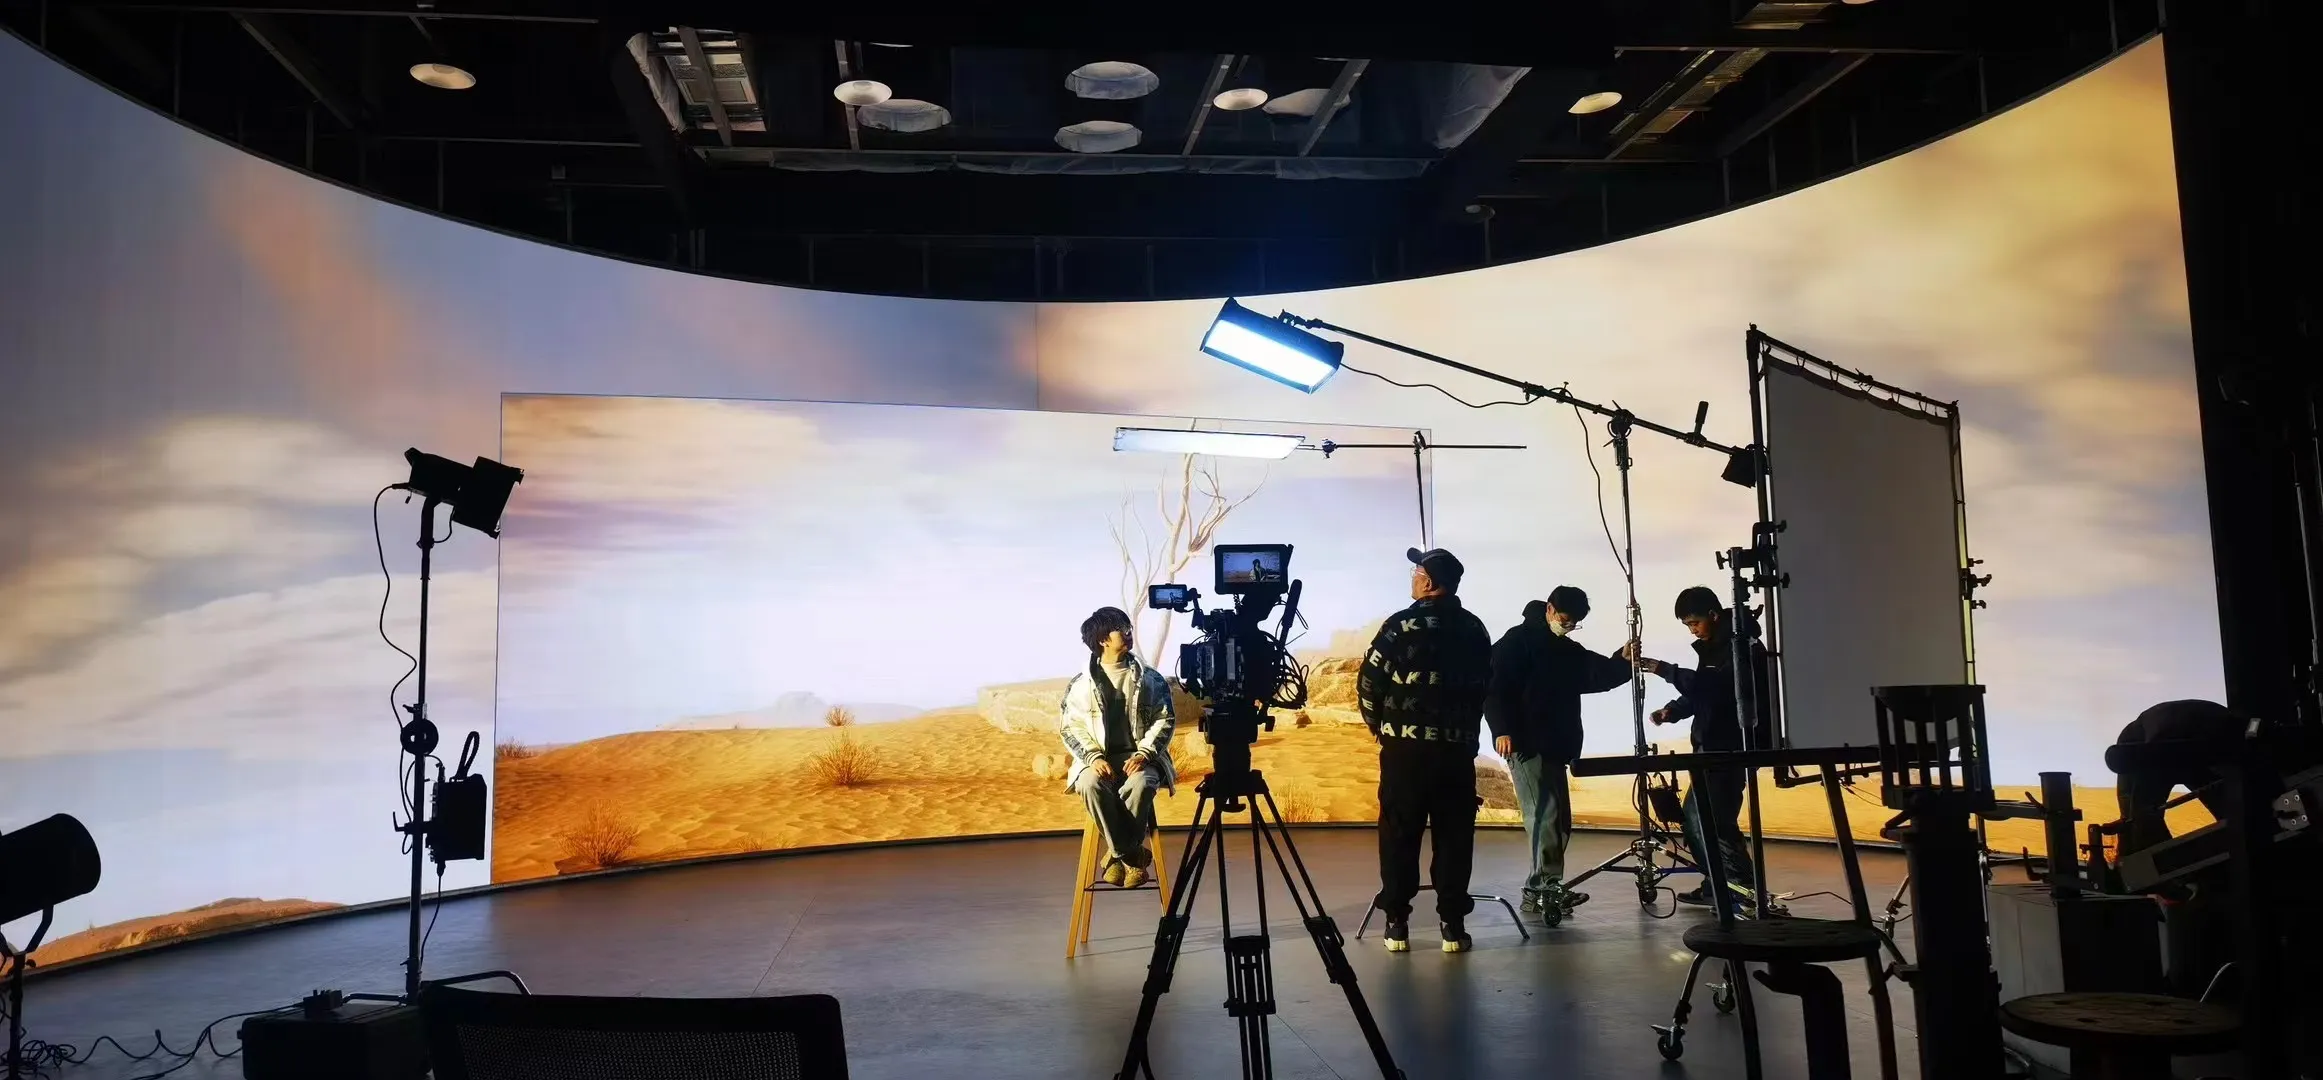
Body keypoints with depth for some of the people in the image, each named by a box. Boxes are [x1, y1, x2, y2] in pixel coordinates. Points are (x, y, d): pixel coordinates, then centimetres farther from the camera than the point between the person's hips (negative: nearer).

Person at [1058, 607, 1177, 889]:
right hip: (1098, 758, 0)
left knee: (1142, 784, -35)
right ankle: (1134, 854, -22)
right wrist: (1094, 757, -12)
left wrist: (1144, 753, -12)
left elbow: (1166, 720, 4)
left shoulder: (1151, 679, 7)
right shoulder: (1081, 684, 5)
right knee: (1090, 784, -35)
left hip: (1139, 757, 0)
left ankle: (1120, 853, -17)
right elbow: (1069, 726, 3)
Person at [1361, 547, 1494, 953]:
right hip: (1458, 747, 3)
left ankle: (1398, 922, 8)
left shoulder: (1401, 626, -9)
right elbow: (1484, 687, 9)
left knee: (1399, 833, 5)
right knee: (1454, 836, 8)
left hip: (1406, 746, -3)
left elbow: (1369, 681, -7)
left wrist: (1380, 725, 8)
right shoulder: (1475, 630, 7)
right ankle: (1453, 924, 9)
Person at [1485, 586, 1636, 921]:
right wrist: (1502, 729, -21)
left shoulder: (1570, 652, 19)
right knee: (1545, 813, -16)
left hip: (1556, 747, 8)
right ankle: (1548, 888, -19)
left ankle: (1537, 891, 12)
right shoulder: (1518, 640, -4)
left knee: (1559, 819, 7)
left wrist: (1625, 660, -13)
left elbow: (1601, 675, 7)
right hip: (1525, 744, -8)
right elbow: (1494, 684, -12)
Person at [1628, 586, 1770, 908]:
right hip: (1712, 746, 10)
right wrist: (1671, 711, 1)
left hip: (1734, 746, -10)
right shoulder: (1712, 646, 15)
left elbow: (1713, 685, -29)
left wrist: (1662, 669, -31)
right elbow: (1700, 692, 19)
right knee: (1696, 816, 11)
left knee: (1713, 819, -13)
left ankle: (1746, 890, -7)